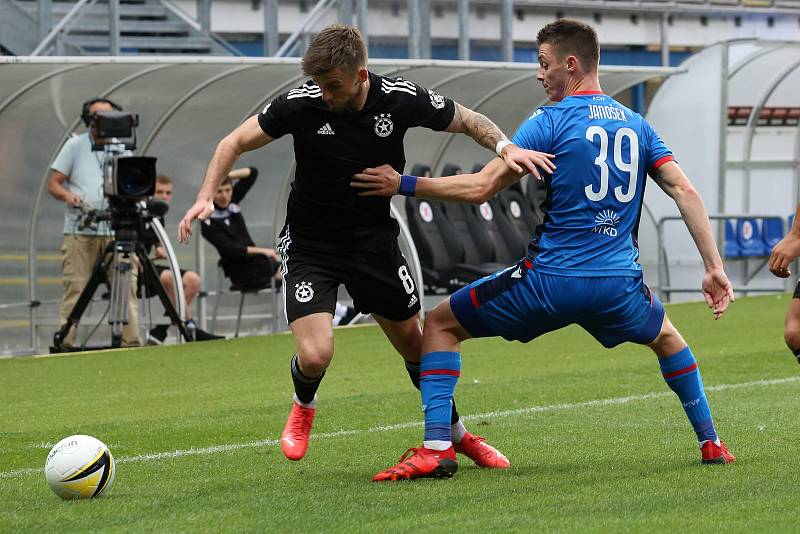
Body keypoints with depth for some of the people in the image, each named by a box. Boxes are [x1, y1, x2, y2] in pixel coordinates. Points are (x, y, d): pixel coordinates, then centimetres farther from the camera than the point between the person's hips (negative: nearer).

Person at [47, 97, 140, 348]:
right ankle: (65, 343, -6)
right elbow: (53, 184, 6)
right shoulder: (75, 145, 8)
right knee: (75, 289, -7)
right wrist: (68, 196, -15)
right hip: (80, 232, -2)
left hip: (117, 232, 2)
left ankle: (131, 341, -5)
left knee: (127, 286, -6)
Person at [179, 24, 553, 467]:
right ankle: (304, 406, 18)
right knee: (315, 356, -19)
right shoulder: (301, 104, -19)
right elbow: (235, 143, -7)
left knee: (414, 344, 9)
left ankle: (456, 434, 34)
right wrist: (206, 196, -20)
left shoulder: (402, 100, -16)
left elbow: (468, 121, 0)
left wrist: (504, 146, -21)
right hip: (310, 243, -2)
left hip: (374, 239, 2)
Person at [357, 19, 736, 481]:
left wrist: (404, 185, 0)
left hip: (549, 280, -5)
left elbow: (481, 188, -9)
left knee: (441, 325, 10)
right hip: (620, 285, 5)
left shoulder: (551, 121, -4)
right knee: (665, 336, 37)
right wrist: (714, 268, 5)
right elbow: (686, 192, 5)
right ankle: (711, 442, 31)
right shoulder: (637, 125, 11)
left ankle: (437, 447, -3)